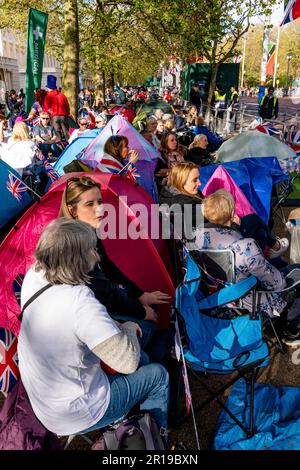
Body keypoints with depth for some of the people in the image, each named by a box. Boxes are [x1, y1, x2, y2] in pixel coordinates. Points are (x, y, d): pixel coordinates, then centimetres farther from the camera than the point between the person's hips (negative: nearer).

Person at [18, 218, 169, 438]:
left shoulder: (34, 276, -12)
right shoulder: (80, 302, -37)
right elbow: (128, 362, -32)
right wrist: (128, 328, -14)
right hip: (75, 418, -8)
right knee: (158, 375, 11)